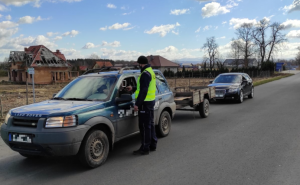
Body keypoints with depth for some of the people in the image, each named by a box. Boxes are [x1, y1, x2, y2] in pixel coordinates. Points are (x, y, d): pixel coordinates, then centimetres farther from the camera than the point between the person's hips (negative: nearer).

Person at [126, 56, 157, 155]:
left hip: (145, 103, -11)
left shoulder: (145, 74, -17)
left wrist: (137, 104, -22)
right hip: (151, 101, 11)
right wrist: (133, 89, 30)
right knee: (150, 124, 17)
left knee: (145, 126, -5)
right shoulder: (151, 72, 15)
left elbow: (144, 90, -23)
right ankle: (152, 145, 26)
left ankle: (145, 148, 2)